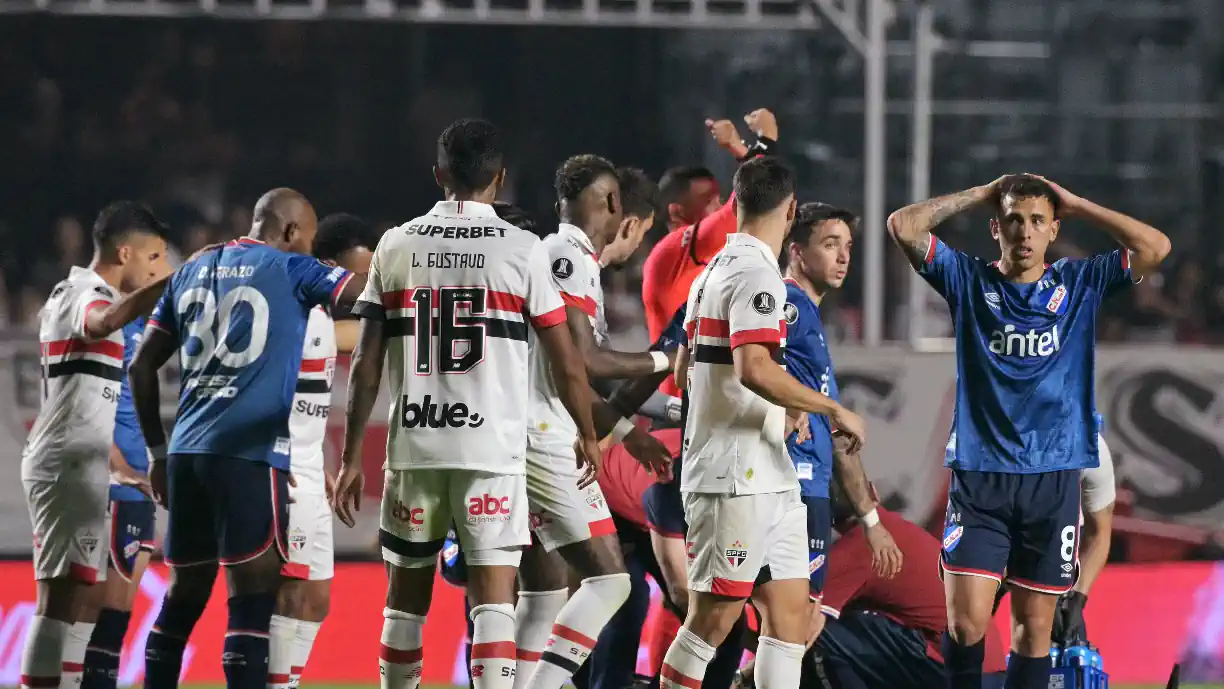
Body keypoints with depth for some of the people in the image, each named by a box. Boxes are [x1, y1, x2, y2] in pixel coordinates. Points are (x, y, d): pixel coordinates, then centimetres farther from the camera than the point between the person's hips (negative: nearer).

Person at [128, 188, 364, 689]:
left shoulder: (192, 272, 19)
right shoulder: (290, 270, 1)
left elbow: (141, 368, 21)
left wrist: (158, 451, 27)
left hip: (187, 450, 6)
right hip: (249, 453, -6)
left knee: (184, 594, 15)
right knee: (252, 599, -8)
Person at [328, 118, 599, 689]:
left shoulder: (396, 247, 5)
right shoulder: (521, 251, -3)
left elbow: (366, 364, 4)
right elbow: (566, 363, 1)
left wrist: (351, 457, 10)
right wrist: (587, 436, 17)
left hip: (413, 447, 3)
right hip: (493, 449, -3)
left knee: (406, 597, 15)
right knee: (493, 600, -5)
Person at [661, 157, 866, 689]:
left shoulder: (714, 271, 16)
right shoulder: (757, 275, -14)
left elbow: (685, 371, 25)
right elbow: (754, 369, -27)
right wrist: (834, 411, -19)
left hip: (768, 479, 10)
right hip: (737, 478, -10)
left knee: (791, 613, 8)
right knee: (714, 618, -5)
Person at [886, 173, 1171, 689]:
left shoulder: (1080, 284, 7)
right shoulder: (969, 280, 5)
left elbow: (1155, 248, -4)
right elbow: (904, 227, -6)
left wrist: (1076, 205, 0)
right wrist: (981, 195, 1)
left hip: (1054, 478, 1)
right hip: (978, 477, -1)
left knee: (1034, 626, 5)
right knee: (967, 622, -10)